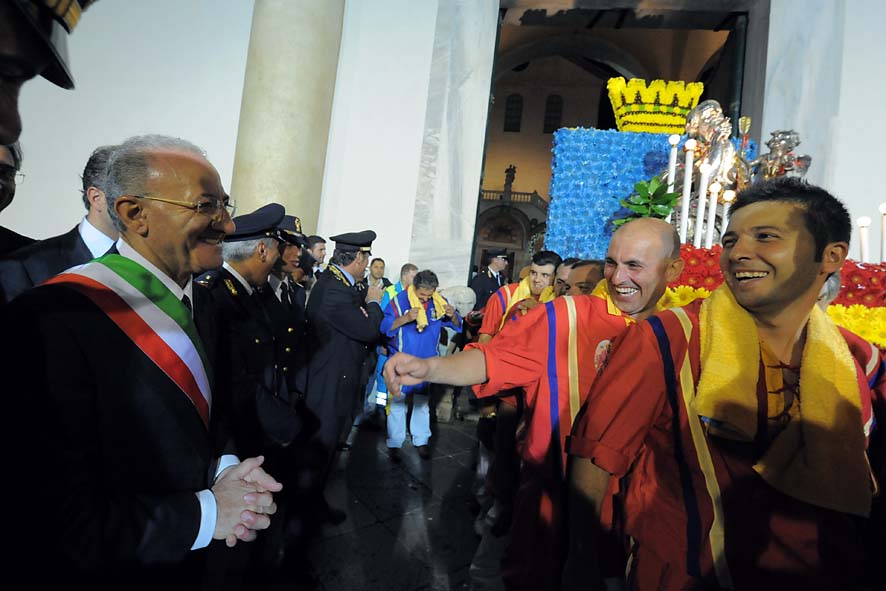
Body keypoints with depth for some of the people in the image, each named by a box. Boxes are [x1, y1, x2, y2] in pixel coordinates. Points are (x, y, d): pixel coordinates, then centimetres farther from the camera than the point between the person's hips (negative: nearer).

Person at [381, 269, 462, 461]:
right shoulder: (400, 300, -15)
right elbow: (385, 327, -20)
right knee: (398, 402, 5)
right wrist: (405, 318, -36)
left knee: (422, 402, 15)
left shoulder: (439, 302, -4)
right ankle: (394, 443, 18)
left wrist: (453, 315, -24)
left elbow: (457, 326, -2)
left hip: (427, 362, 3)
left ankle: (421, 440, 28)